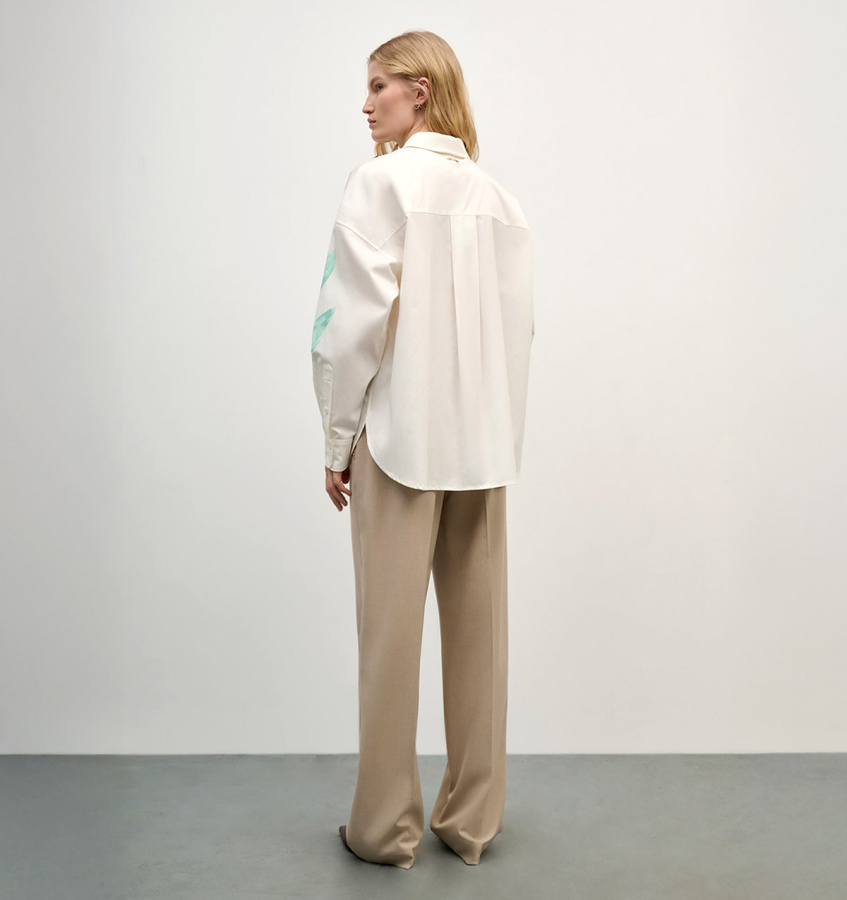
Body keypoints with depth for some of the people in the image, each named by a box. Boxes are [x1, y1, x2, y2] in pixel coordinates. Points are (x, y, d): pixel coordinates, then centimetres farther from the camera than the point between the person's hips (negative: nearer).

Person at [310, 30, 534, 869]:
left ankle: (386, 825, 17)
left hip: (401, 434, -5)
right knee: (477, 627, 10)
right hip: (483, 441, 5)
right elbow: (519, 320, 7)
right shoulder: (497, 195, 8)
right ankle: (472, 817, 24)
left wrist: (339, 437, -5)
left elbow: (359, 316, -12)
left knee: (392, 629, 4)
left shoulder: (380, 181, -6)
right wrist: (487, 412, 14)